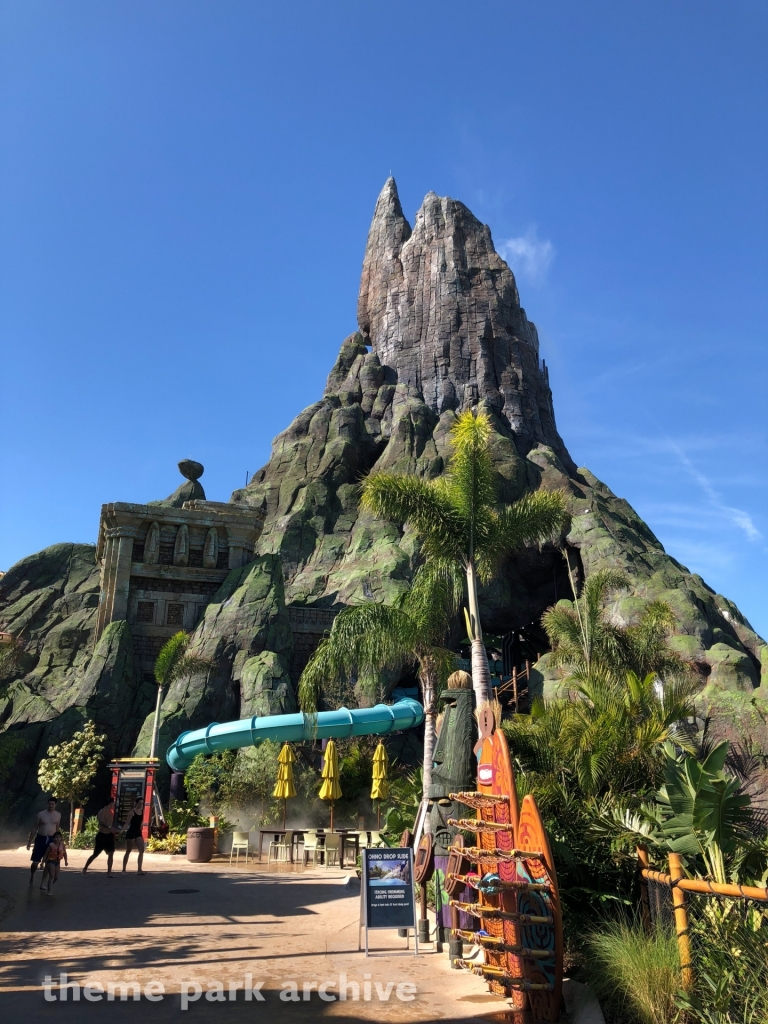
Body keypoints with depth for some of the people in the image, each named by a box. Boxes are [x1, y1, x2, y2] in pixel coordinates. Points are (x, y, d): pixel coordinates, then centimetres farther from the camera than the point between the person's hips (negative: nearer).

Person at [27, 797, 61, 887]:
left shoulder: (58, 815, 3)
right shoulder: (41, 814, -3)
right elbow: (34, 828, 3)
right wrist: (29, 841, 2)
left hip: (51, 839, 1)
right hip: (40, 838, -1)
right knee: (35, 861, 0)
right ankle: (31, 877, 27)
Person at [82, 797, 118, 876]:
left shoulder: (111, 812, 10)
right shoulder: (102, 812, -15)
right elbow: (102, 822, -33)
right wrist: (110, 827, -47)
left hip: (109, 835, 6)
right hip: (102, 835, -6)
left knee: (111, 854, -3)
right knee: (95, 854, 4)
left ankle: (109, 872, 0)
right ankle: (85, 869, 24)